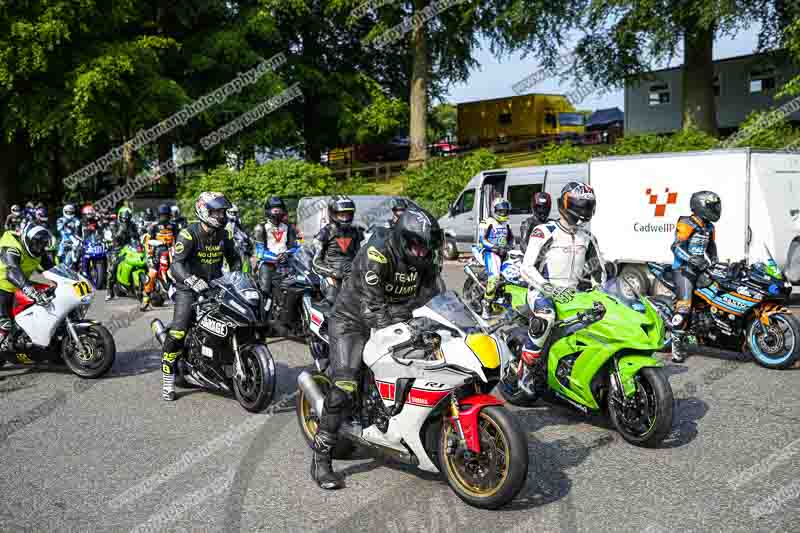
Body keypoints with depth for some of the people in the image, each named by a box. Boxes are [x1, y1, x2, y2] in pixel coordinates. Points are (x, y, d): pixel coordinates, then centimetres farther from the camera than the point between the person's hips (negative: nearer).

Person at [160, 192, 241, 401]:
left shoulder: (223, 234, 4)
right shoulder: (189, 234, -16)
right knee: (177, 333, -17)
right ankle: (168, 381, -7)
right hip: (189, 289, -6)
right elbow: (176, 264, -26)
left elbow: (233, 258, 19)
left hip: (214, 287, 6)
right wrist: (194, 281, -42)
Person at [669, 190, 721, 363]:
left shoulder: (709, 227, 17)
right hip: (684, 268, -9)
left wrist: (714, 263, 12)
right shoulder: (686, 224, -9)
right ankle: (676, 343, -18)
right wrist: (692, 260, -32)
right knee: (684, 306, -18)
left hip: (701, 269, 9)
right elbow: (676, 247, -20)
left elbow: (712, 248, 28)